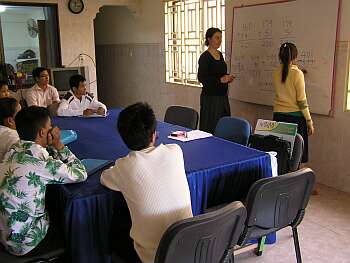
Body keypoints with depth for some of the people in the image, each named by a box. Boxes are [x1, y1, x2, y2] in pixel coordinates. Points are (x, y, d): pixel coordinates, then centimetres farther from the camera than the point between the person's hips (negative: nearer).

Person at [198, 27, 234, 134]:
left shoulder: (220, 55, 13)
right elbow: (201, 78, -18)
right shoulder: (204, 57, -11)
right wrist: (220, 79, -23)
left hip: (223, 96, 8)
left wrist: (227, 78, 5)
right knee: (210, 127, -4)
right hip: (210, 97, -8)